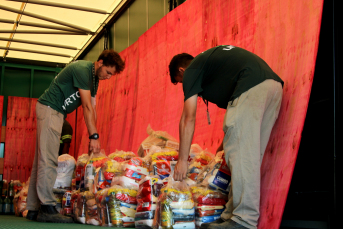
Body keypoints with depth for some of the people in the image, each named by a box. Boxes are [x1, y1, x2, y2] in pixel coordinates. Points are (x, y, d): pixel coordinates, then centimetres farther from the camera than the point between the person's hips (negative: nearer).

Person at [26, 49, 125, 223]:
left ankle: (34, 209, 8)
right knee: (48, 160, -15)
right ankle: (47, 208, -18)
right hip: (49, 109, -10)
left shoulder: (94, 78, 13)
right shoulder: (82, 69, -17)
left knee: (42, 160, 7)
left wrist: (93, 138, 4)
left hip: (57, 113, 10)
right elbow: (87, 106, -21)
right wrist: (94, 136, -22)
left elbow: (93, 109, 10)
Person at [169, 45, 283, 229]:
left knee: (242, 154, -9)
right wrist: (226, 142, 38)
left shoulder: (192, 70, 11)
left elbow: (188, 119, 6)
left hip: (251, 88, -9)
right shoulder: (212, 58, 35)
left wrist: (182, 160, 10)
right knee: (250, 156, 8)